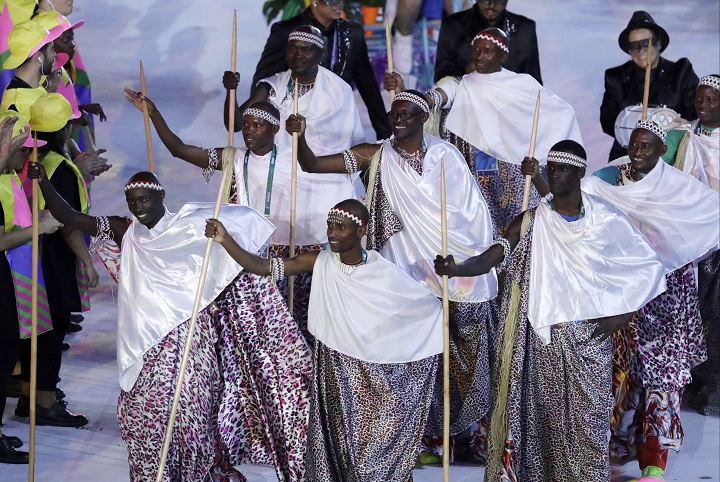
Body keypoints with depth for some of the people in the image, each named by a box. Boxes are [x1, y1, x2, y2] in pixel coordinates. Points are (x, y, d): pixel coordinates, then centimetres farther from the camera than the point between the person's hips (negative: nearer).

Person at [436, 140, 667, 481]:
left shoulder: (607, 219, 0)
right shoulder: (530, 222, 0)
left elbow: (649, 265, 8)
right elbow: (488, 259, -13)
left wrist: (624, 312, 0)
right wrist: (456, 269, -34)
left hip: (589, 340, -1)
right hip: (542, 341, 1)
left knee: (587, 422, -1)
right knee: (541, 420, 1)